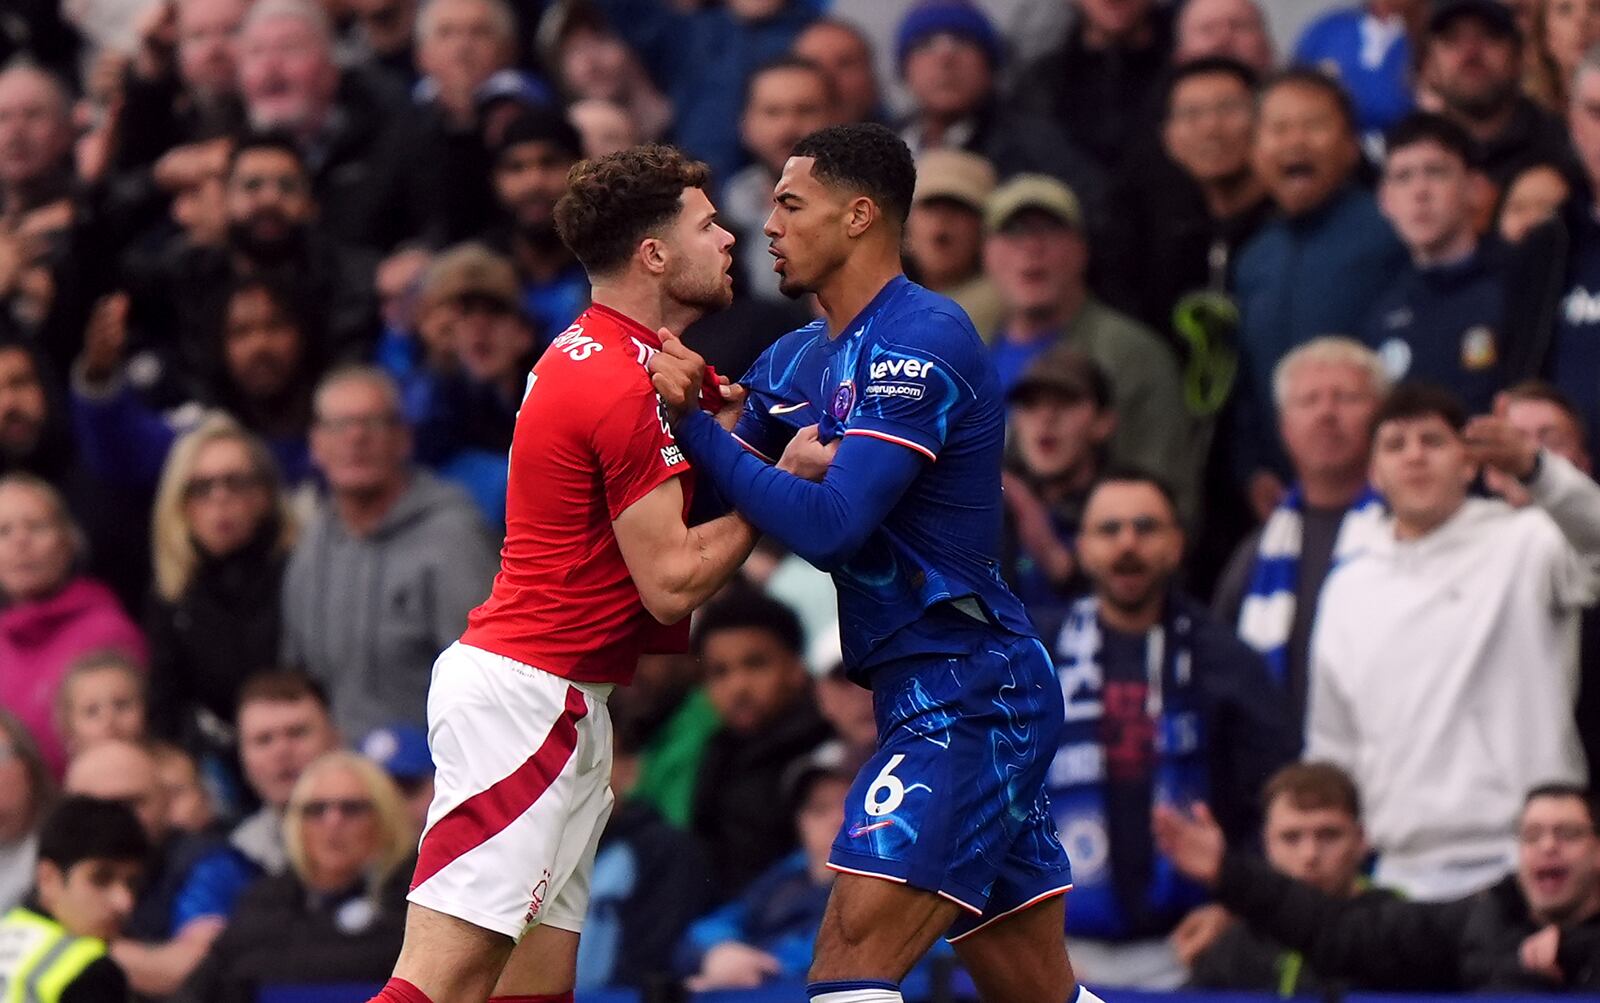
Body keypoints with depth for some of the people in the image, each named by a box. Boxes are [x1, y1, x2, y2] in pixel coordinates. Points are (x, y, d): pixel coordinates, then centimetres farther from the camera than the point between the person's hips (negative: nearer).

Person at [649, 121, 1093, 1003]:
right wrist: (683, 405, -4)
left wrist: (693, 427, -16)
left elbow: (829, 525, -23)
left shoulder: (923, 340, -15)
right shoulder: (798, 360, 14)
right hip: (933, 695, 10)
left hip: (965, 690, -10)